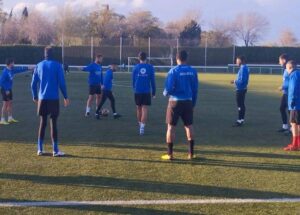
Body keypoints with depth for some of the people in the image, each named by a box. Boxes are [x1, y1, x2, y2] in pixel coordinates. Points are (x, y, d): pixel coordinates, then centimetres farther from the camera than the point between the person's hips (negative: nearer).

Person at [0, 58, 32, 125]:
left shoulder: (12, 70, 5)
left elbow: (20, 69, 18)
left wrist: (28, 68, 13)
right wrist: (6, 90, -20)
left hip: (9, 89, 9)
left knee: (10, 103, 14)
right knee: (5, 104, -7)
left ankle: (10, 118, 24)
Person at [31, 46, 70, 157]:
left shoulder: (39, 65, 7)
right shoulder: (57, 65, -3)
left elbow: (33, 83, 7)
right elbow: (62, 83, -8)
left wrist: (35, 96, 19)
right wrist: (65, 97, 0)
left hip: (42, 99, 3)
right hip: (53, 99, -3)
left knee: (42, 123, 10)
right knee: (53, 123, -1)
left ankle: (40, 149, 10)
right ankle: (55, 150, -1)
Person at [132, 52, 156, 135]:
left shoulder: (136, 67, 1)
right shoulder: (150, 67, -1)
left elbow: (133, 80, 6)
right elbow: (152, 81, 1)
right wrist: (153, 92, 8)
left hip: (138, 91, 1)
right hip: (147, 91, -1)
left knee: (139, 108, 16)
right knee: (144, 109, -2)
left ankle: (140, 124, 30)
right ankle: (142, 126, -16)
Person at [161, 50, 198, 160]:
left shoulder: (173, 71, -10)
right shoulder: (193, 71, 3)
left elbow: (169, 88, -13)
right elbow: (195, 89, 7)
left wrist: (165, 93, 10)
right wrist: (193, 104, 16)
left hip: (175, 101, -4)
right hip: (188, 102, 4)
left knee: (171, 127, 5)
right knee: (189, 126, 12)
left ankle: (170, 154, 6)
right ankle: (191, 153, 14)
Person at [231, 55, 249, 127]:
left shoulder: (243, 68, -19)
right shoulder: (244, 67, 12)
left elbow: (242, 80, -23)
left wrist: (235, 81, -11)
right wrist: (236, 81, 12)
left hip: (240, 89, -10)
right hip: (241, 89, 10)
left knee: (240, 105, -6)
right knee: (241, 105, 16)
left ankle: (240, 120, -2)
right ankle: (241, 119, 24)